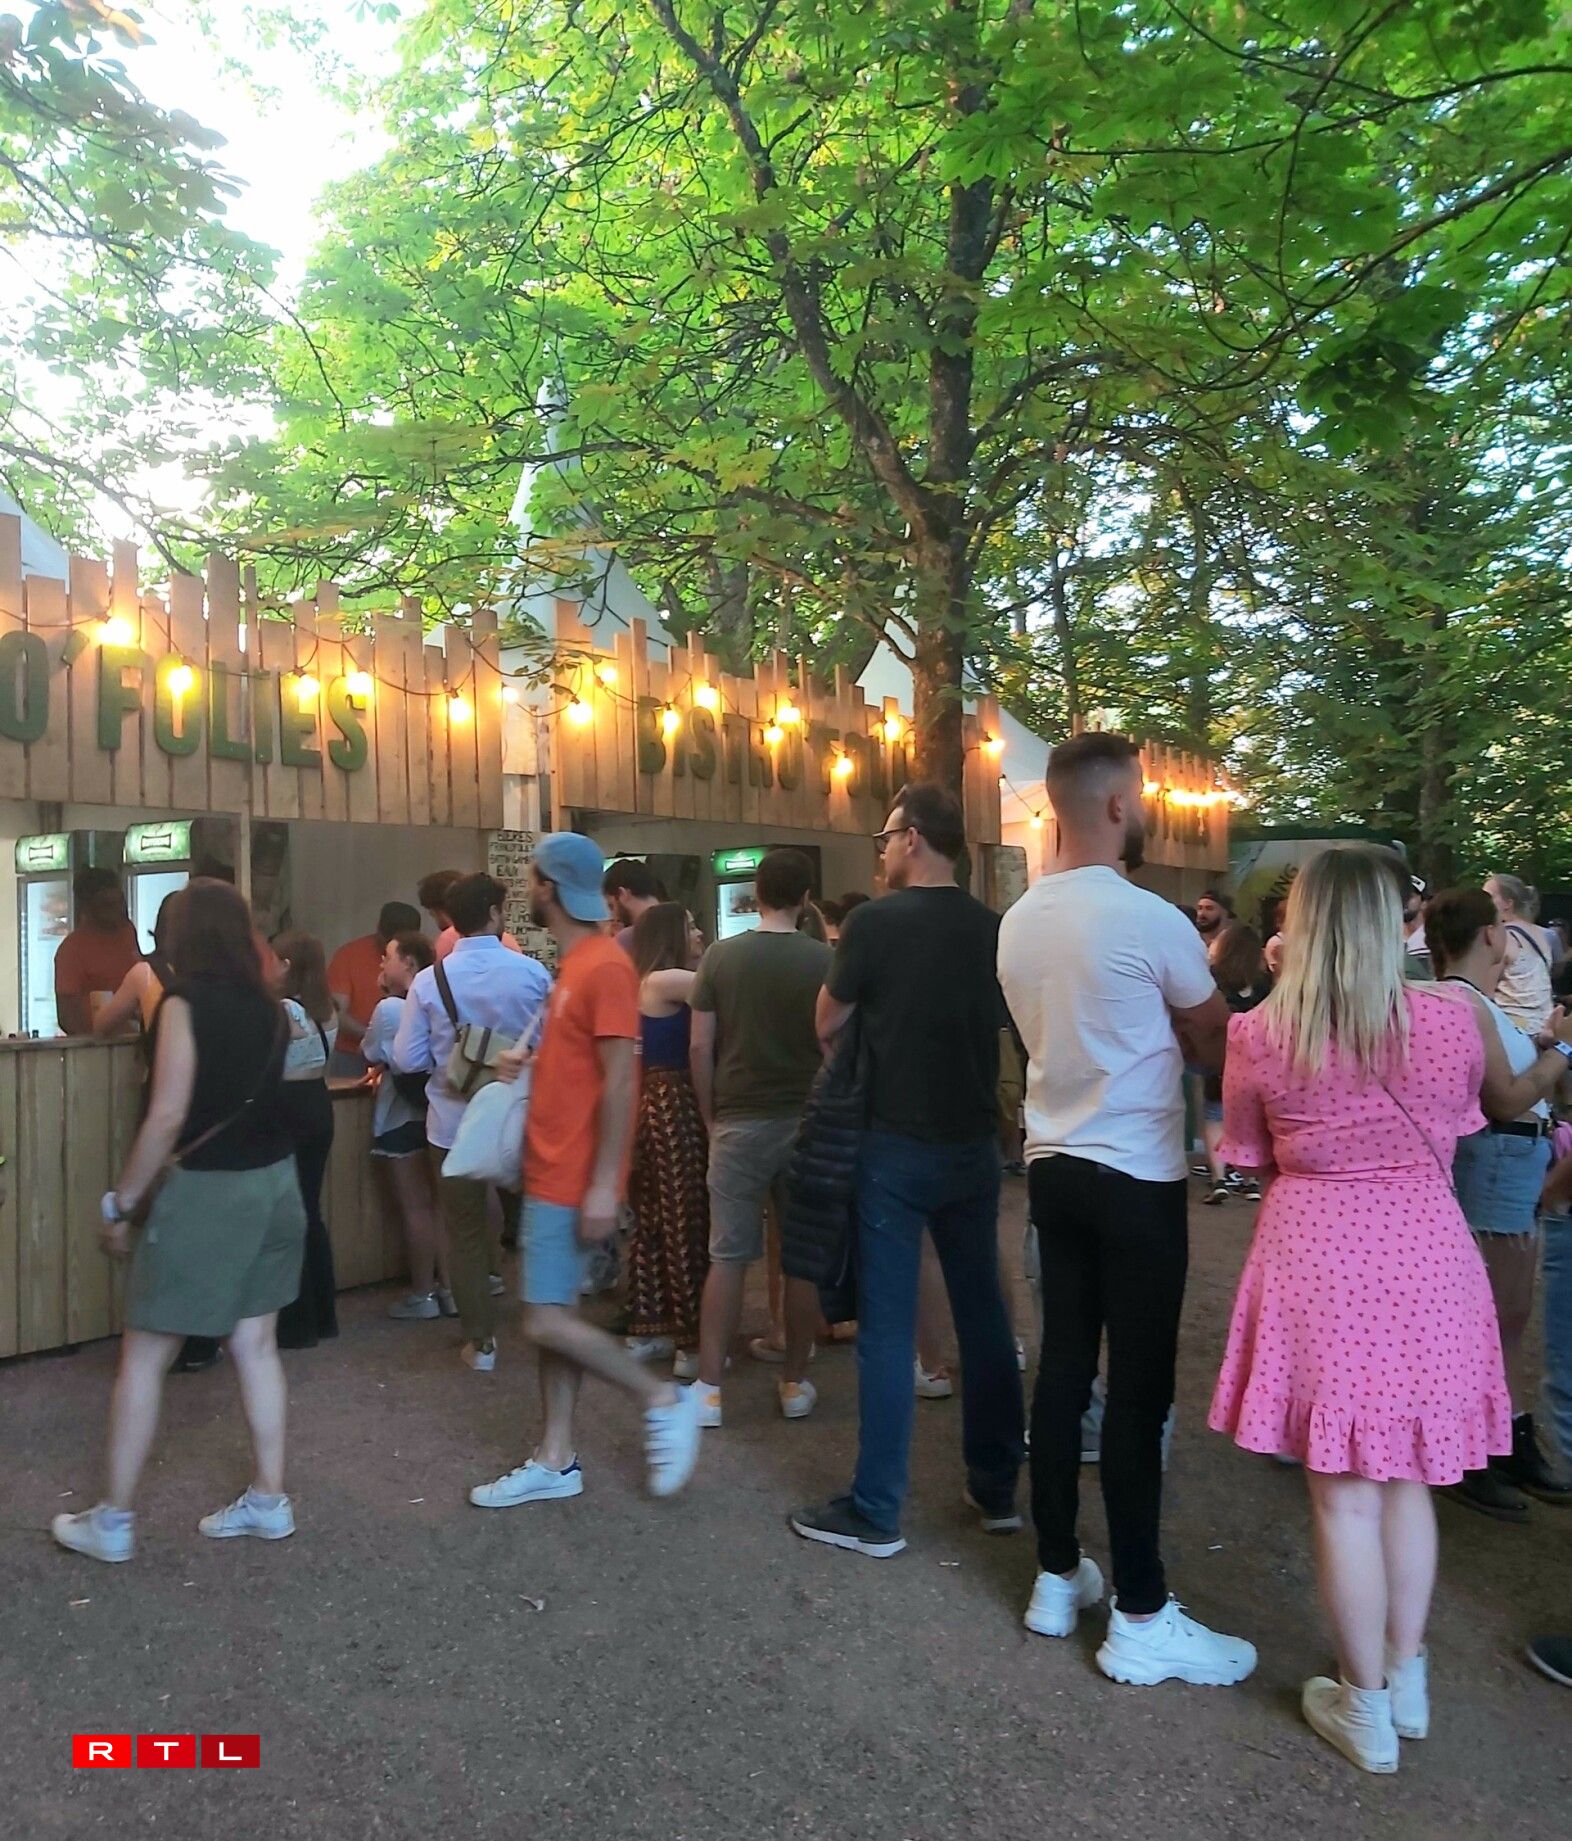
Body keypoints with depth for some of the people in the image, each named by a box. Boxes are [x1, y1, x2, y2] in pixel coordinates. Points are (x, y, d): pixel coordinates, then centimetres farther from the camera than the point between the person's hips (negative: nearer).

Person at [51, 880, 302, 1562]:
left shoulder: (184, 1002, -13)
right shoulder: (267, 1006, 5)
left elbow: (167, 1117, -17)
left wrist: (121, 1203, -9)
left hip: (205, 1190, -6)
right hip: (274, 1183, 6)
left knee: (143, 1355, 7)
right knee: (254, 1344, 14)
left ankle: (113, 1519, 18)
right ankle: (268, 1499, 22)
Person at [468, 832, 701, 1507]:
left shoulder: (605, 965, -18)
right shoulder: (574, 962, 12)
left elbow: (619, 1080, -21)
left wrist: (603, 1185, -22)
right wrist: (530, 1060, 6)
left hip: (574, 1178, -10)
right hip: (550, 1169, 10)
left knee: (547, 1320, -6)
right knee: (552, 1314, 13)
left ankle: (666, 1400, 10)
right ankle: (556, 1461, 23)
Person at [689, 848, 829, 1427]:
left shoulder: (720, 956, -2)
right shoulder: (824, 960, -6)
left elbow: (701, 1047, -1)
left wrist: (710, 1117, 9)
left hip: (739, 1122, 1)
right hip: (806, 1123, -1)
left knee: (728, 1258, 7)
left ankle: (709, 1386, 10)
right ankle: (795, 1382, 20)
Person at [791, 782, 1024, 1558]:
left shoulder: (874, 921, -13)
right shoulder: (994, 928, 1)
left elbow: (827, 1028, -2)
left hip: (898, 1146, -5)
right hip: (975, 1145, 5)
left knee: (888, 1326, 3)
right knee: (983, 1314, 15)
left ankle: (876, 1511, 11)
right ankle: (998, 1488, 27)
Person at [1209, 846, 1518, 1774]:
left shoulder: (1260, 1036, -11)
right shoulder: (1452, 1023, -6)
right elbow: (1454, 1132, 11)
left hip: (1319, 1269, -2)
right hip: (1429, 1263, 3)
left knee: (1344, 1492, 10)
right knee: (1407, 1478, 20)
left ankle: (1367, 1707, 25)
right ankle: (1408, 1680, 35)